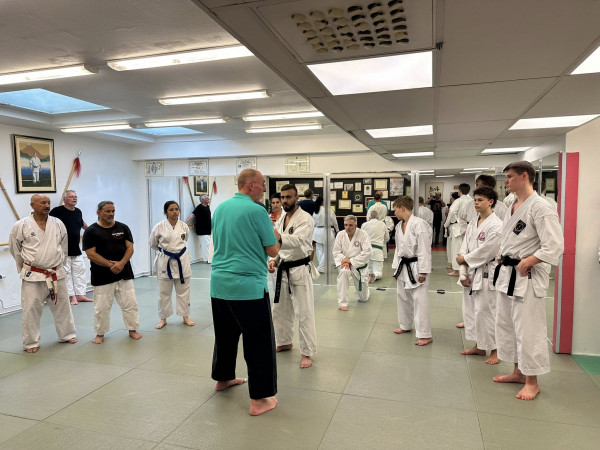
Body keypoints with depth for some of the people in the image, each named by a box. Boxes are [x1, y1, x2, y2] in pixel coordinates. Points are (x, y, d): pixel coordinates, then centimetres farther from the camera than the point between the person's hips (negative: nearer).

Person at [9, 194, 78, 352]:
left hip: (56, 274, 3)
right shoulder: (21, 226, -8)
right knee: (31, 310, 4)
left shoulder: (58, 224, 0)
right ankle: (31, 343, 20)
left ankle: (67, 335, 30)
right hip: (33, 275, -3)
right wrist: (24, 269, 11)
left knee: (62, 306, 14)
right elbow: (15, 250, 5)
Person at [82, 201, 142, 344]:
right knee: (102, 307, 6)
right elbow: (91, 254, -9)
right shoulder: (91, 231, -3)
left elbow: (130, 248, 0)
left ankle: (133, 329, 22)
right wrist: (110, 264, -17)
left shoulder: (123, 228, 5)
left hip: (124, 273, 2)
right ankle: (100, 334, 25)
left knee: (130, 303, 6)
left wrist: (121, 263, -16)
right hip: (102, 276, -2)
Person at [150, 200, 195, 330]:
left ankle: (185, 317, 23)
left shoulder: (184, 226, -2)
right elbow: (153, 244, 6)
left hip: (181, 260, 2)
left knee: (183, 290, 10)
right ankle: (163, 319, 23)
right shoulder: (159, 227, -9)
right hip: (165, 261, -2)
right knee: (164, 292, 8)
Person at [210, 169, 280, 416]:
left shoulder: (220, 208, 8)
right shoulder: (257, 211, -13)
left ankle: (223, 378, 41)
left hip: (219, 284, 8)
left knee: (225, 333, 23)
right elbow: (272, 251, -8)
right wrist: (275, 236, 12)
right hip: (249, 286, -7)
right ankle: (258, 400, 8)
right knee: (259, 341, 2)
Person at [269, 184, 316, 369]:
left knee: (304, 314, -2)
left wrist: (279, 238, -54)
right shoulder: (282, 219, 9)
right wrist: (274, 260, -2)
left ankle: (307, 353, 11)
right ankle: (285, 342, 39)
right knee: (280, 310, 19)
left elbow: (298, 240, -35)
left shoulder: (306, 219, -16)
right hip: (283, 270, 8)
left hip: (299, 270, -8)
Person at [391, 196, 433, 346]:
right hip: (403, 266, 9)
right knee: (403, 297, 19)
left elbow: (424, 250, -20)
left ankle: (425, 335, 5)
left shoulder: (419, 224, -20)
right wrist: (396, 268, 16)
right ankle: (405, 325, 37)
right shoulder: (399, 226, 7)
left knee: (419, 300, -6)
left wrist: (423, 272, -20)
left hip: (416, 268, -9)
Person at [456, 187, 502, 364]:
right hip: (471, 273, 8)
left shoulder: (496, 225, -13)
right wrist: (463, 273, -2)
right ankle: (479, 346, 30)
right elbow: (464, 248, 7)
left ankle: (494, 350, 15)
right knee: (470, 309, 14)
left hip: (486, 274, -8)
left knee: (485, 311, -4)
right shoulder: (473, 223, 10)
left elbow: (486, 251, -19)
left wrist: (465, 259, -9)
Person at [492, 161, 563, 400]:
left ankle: (532, 382, 18)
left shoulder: (541, 207, -17)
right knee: (506, 325, 17)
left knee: (528, 329, 1)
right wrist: (503, 257, 7)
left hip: (527, 278, -9)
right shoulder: (513, 207, 11)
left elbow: (554, 246, -21)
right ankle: (518, 372, 33)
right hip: (507, 274, 9)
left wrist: (526, 263, -21)